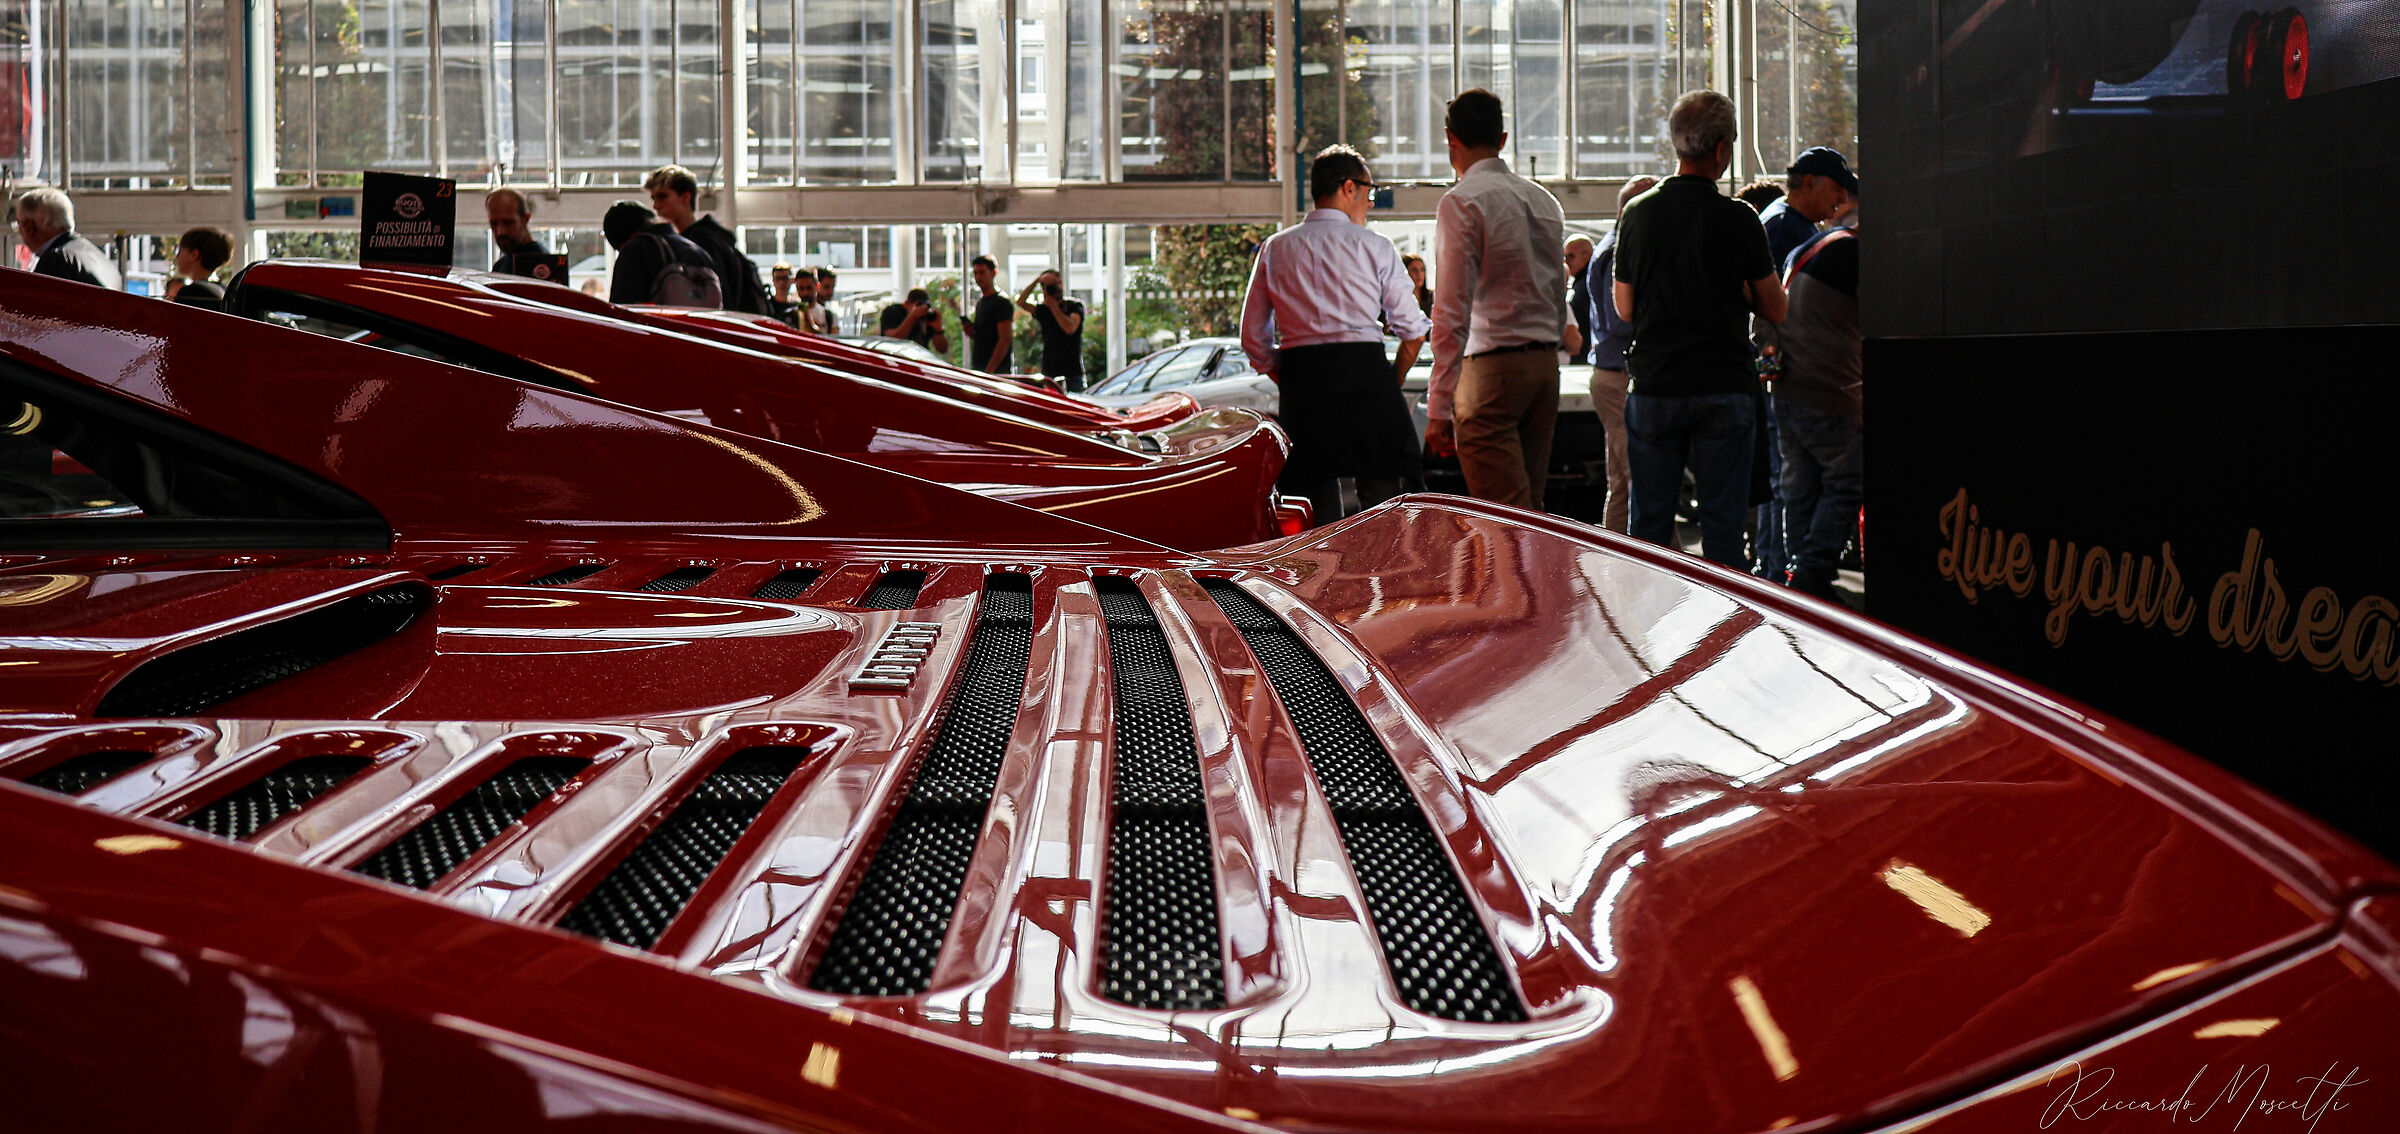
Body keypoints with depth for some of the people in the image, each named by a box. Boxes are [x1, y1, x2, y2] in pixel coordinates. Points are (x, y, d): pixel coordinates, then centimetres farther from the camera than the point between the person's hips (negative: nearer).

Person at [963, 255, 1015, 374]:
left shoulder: (1002, 302, -8)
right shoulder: (980, 303, 19)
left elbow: (1005, 339, -16)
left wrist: (989, 370, -22)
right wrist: (972, 333, 4)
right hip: (977, 369, 8)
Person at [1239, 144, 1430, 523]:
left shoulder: (1274, 249, 12)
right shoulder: (1375, 246, 5)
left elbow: (1253, 339, 11)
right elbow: (1413, 332, 3)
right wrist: (1391, 384, 15)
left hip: (1300, 378, 3)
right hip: (1365, 371, -2)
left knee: (1319, 512, 5)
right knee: (1380, 505, 0)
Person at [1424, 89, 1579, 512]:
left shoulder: (1462, 202, -9)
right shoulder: (1544, 200, 14)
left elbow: (1453, 310, -14)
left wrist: (1439, 406, -14)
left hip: (1490, 367, -7)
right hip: (1545, 365, 8)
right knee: (1530, 510, 10)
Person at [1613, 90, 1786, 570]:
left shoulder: (1637, 214, 1)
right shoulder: (1738, 219, -8)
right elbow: (1775, 310, 0)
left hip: (1653, 386, 3)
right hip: (1724, 387, -2)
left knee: (1649, 525, 8)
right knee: (1723, 527, 2)